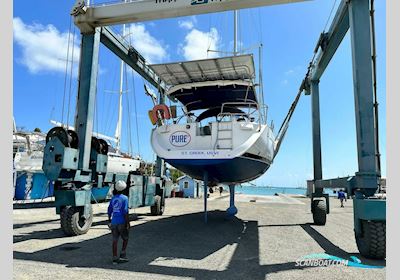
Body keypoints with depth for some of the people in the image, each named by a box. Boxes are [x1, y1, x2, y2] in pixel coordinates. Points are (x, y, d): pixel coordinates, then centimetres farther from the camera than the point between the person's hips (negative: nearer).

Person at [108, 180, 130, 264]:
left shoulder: (113, 198, 8)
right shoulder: (124, 198, -10)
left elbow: (109, 211, 13)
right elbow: (125, 212, -15)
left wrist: (109, 221, 23)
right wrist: (128, 223, -10)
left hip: (114, 222, 5)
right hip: (122, 222, -5)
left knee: (115, 240, 8)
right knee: (125, 238, 13)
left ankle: (115, 258, 12)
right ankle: (122, 255, 9)